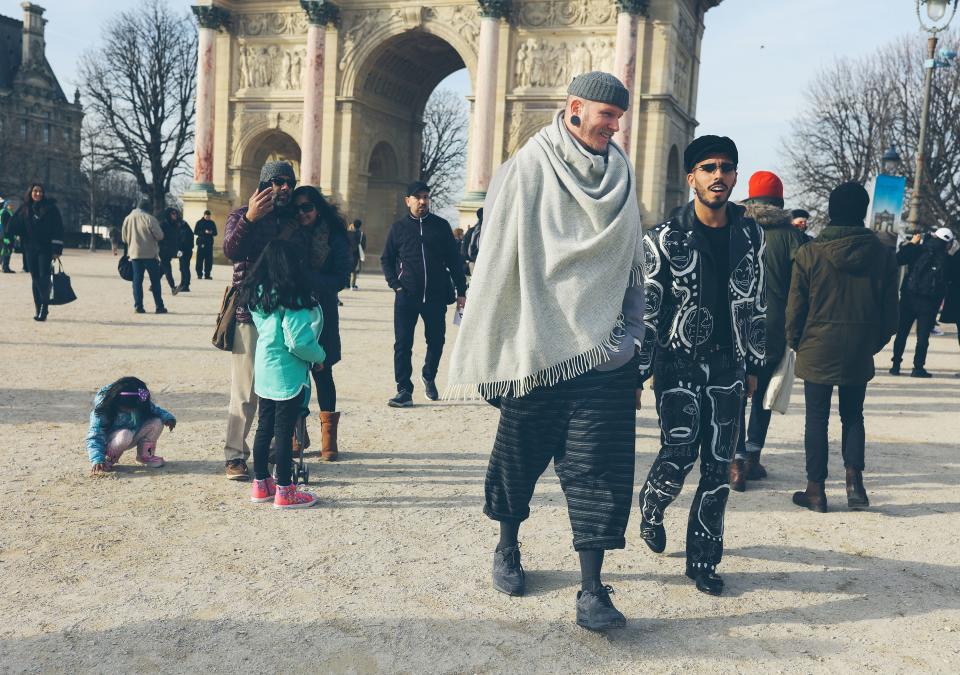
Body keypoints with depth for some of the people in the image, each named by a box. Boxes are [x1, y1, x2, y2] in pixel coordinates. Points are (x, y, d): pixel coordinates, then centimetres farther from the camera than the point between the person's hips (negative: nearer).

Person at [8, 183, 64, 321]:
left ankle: (44, 308, -8)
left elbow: (58, 229, -7)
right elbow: (14, 226, 10)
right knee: (35, 279, 6)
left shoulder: (51, 208, -3)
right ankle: (39, 310, 10)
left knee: (44, 278, -11)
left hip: (46, 249, -4)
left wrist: (57, 250, -12)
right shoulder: (25, 209, 9)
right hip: (30, 249, 4)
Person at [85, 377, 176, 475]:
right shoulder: (102, 409, -28)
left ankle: (145, 455, 1)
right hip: (109, 441, -5)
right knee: (125, 435, -40)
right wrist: (97, 460, -42)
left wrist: (168, 417, -16)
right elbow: (94, 436, -29)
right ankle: (108, 459, -11)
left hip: (134, 436, 5)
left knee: (156, 423, -20)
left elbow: (155, 410, 5)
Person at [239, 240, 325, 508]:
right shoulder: (291, 298, -20)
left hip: (264, 370, 8)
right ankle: (284, 491, 9)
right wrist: (320, 356, -5)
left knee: (264, 426, 15)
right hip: (288, 375, -8)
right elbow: (298, 342, -23)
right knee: (284, 431, 0)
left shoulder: (257, 295, 3)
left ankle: (261, 484, 25)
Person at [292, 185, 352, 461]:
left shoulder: (334, 238, -2)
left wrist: (307, 278, -20)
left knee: (322, 373, 3)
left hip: (321, 316, -3)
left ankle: (329, 436, 12)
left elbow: (340, 278, -9)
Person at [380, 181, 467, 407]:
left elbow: (454, 260, 6)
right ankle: (404, 391, 2)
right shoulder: (398, 228, 6)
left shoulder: (441, 225, 5)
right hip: (406, 296, 0)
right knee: (403, 344, -4)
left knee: (436, 341, 10)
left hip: (436, 296, 1)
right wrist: (395, 284, -2)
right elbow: (386, 259, 12)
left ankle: (429, 376, 36)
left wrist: (461, 291, 2)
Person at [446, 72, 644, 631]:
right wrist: (486, 351, -5)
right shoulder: (527, 170, -4)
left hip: (603, 349, 3)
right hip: (536, 345, -2)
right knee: (520, 453, 11)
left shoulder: (621, 172, 8)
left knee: (597, 467, -2)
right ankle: (508, 548, 35)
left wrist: (633, 335, 10)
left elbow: (632, 263, 13)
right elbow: (498, 260, -4)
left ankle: (593, 589, 5)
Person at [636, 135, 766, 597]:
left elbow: (755, 303, 13)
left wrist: (753, 364, 12)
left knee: (718, 468, 4)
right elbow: (645, 309, -6)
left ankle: (703, 561, 17)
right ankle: (651, 506, 25)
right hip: (678, 363, -3)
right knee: (679, 455, -9)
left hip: (727, 367, 4)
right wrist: (637, 373, -9)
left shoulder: (750, 234, 6)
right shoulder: (665, 238, -6)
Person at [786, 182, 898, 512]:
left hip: (817, 351, -2)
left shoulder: (809, 253, -10)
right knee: (853, 416, 18)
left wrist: (796, 343, 10)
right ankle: (854, 480, 6)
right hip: (859, 354, 2)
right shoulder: (883, 254, -3)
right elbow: (890, 311, 2)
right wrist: (874, 343, 16)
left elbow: (795, 308, -6)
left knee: (816, 418, 7)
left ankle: (816, 489, 12)